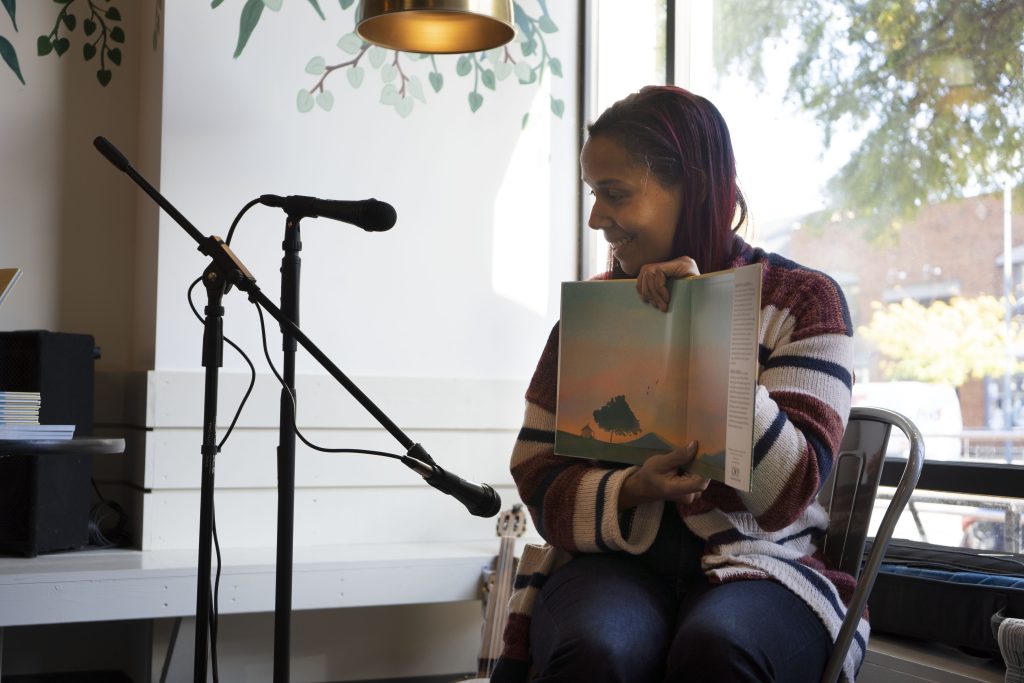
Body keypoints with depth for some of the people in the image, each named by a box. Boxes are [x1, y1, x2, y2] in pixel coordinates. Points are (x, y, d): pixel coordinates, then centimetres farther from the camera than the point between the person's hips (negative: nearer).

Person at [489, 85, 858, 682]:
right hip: (614, 556, 2)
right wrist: (631, 491, -16)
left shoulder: (805, 299, 2)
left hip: (756, 565, -1)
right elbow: (536, 476, 6)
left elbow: (787, 494, -9)